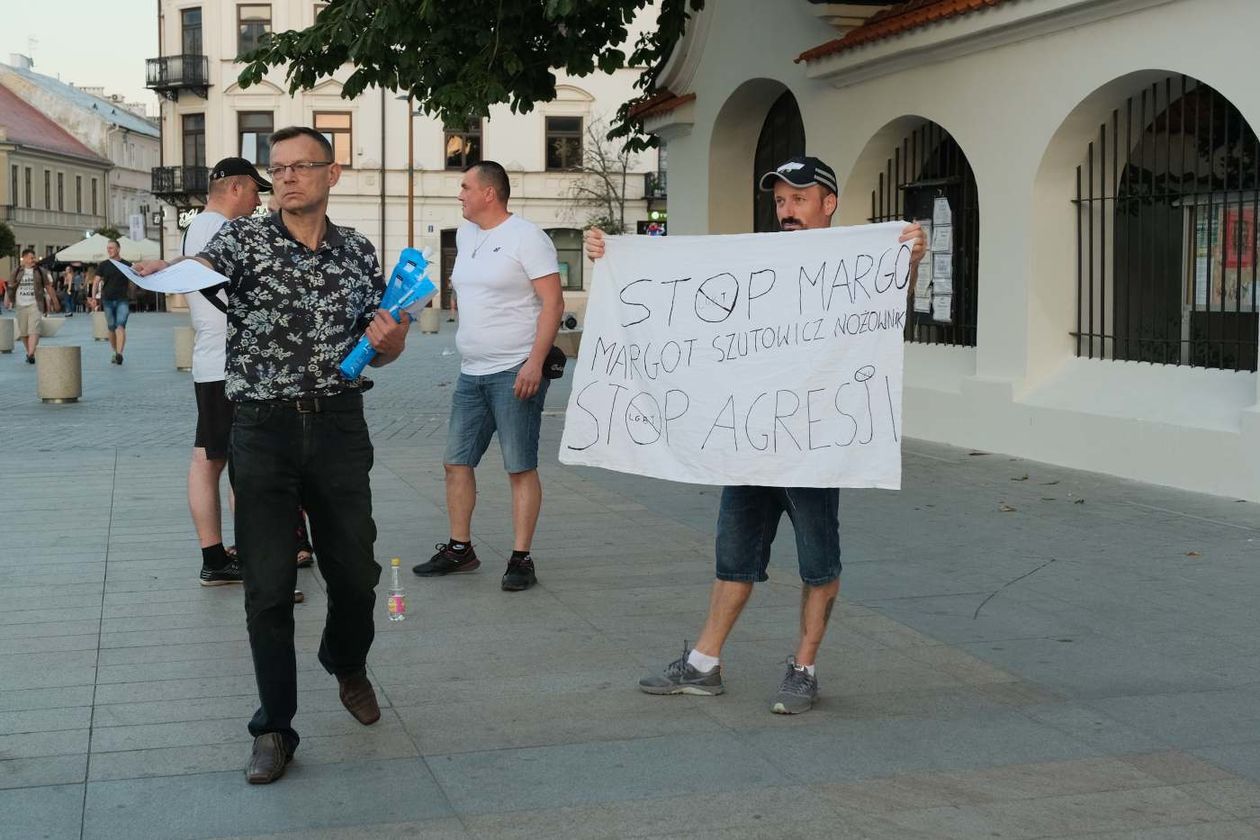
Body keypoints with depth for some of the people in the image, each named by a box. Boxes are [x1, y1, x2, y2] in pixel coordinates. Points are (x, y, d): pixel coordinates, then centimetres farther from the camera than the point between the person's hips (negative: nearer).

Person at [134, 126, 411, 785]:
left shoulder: (358, 253, 8)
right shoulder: (244, 238, 0)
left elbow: (379, 348, 17)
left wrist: (389, 343, -7)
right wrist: (158, 268, -44)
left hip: (339, 427, 2)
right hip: (263, 429, -2)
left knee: (355, 572, 10)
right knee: (268, 586, -1)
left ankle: (348, 666, 41)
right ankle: (274, 728, 12)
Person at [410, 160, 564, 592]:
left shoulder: (526, 237, -9)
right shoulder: (465, 235, 14)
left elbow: (553, 303, -14)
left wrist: (534, 362, -21)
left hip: (515, 373, -8)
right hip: (471, 373, 8)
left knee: (521, 468, -3)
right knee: (456, 462, 9)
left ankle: (521, 558, 3)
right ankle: (460, 548, 21)